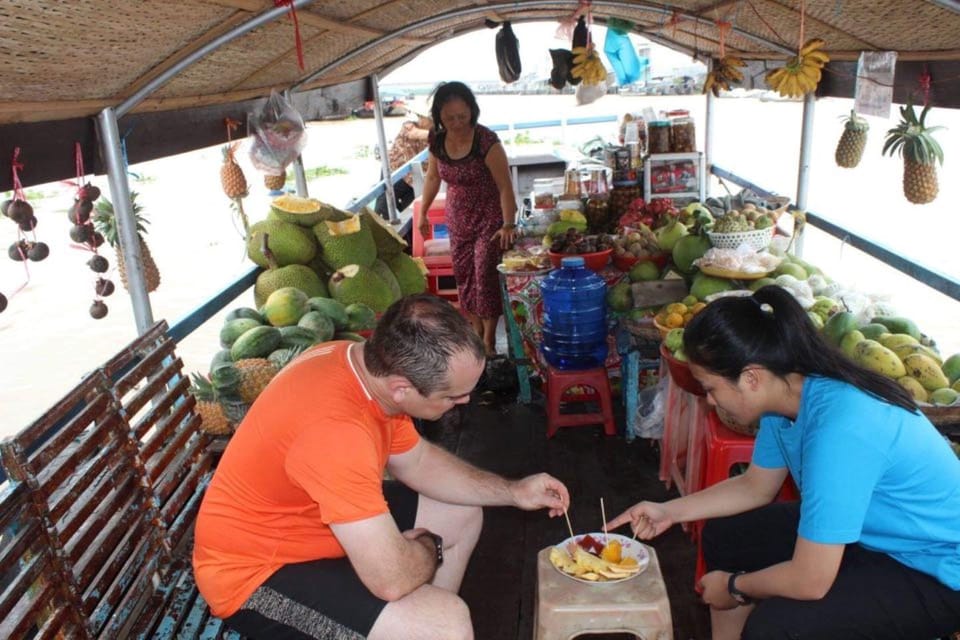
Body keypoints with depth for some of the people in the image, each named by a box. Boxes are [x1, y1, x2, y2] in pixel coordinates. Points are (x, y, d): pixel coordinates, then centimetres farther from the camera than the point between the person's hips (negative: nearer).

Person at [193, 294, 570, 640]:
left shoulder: (365, 362, -9)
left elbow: (416, 461, 7)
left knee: (462, 516, 14)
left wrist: (512, 492, 1)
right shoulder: (335, 426, -36)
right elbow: (392, 579, -33)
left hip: (311, 520, 9)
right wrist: (428, 547, -11)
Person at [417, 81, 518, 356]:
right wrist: (423, 212, 13)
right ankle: (477, 331, 27)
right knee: (464, 275, 11)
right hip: (457, 221, 6)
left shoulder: (486, 141, -23)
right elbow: (433, 177, 10)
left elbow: (505, 186, -23)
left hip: (489, 219, -5)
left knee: (485, 274, -5)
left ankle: (489, 341, 8)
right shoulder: (437, 140, -6)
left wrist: (508, 225, -30)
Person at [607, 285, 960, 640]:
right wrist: (669, 511, 1)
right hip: (873, 532, 9)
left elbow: (810, 582, -30)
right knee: (724, 536, 10)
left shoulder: (839, 427, -36)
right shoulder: (788, 395, -9)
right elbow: (755, 486, 8)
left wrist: (734, 587, -12)